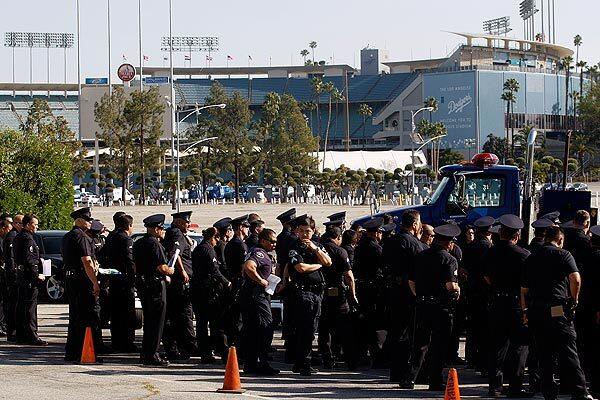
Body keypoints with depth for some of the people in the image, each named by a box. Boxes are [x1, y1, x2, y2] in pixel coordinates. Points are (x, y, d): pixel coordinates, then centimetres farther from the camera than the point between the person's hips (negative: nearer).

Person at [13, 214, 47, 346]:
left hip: (21, 275, 10)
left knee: (21, 306, 13)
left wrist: (38, 260, 24)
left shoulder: (18, 237, 16)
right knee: (30, 306, -9)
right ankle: (31, 336, -11)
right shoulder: (27, 238, -16)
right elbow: (28, 259, -21)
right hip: (29, 277, -10)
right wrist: (37, 275, -17)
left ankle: (21, 335, 19)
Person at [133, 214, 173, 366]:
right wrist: (170, 271, -1)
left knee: (148, 320, 16)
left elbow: (135, 266, 18)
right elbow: (162, 267, -21)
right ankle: (152, 355, -4)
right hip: (156, 285, -9)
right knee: (157, 321, -3)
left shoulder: (138, 243, 13)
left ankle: (145, 354, 20)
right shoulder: (154, 244, -15)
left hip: (142, 284, 9)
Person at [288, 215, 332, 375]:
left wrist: (315, 249, -6)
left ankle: (299, 364, 16)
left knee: (310, 330, 9)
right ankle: (304, 364, -6)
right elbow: (301, 267, -16)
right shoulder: (294, 248, -3)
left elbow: (328, 262, 4)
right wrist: (319, 265, -2)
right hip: (302, 291, -7)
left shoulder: (317, 246, 17)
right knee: (305, 330, -9)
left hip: (317, 291, 7)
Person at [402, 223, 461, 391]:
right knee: (439, 345, 4)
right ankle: (435, 381, 7)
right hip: (442, 307, -5)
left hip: (422, 305, 5)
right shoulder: (449, 260, -11)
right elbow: (450, 285, -20)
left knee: (420, 343, 13)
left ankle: (410, 378, 7)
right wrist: (457, 289, 1)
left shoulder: (420, 256, 7)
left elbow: (411, 281, 10)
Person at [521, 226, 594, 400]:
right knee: (568, 353, -7)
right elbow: (575, 279, -14)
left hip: (536, 312, 5)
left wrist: (525, 312, 21)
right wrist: (574, 300, 0)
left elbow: (524, 289, 16)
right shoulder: (563, 254, 1)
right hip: (559, 310, -4)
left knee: (545, 356, 8)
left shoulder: (532, 258, 16)